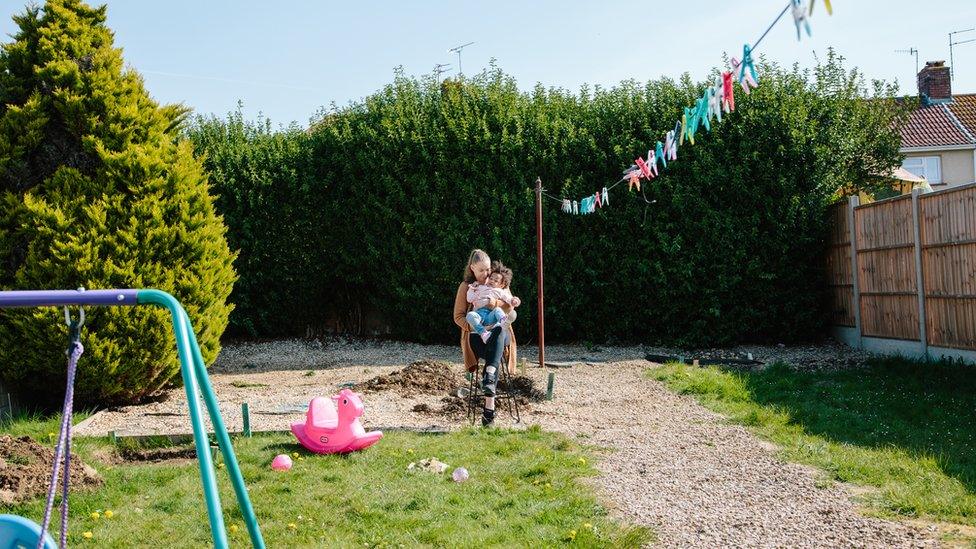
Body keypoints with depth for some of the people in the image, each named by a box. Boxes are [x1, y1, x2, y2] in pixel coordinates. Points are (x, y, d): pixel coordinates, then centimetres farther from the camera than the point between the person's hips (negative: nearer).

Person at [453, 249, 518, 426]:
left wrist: (496, 302, -20)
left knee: (499, 332, -39)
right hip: (476, 334, -1)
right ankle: (490, 402, -44)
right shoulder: (466, 286, 10)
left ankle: (489, 376, -52)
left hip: (499, 330, 2)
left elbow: (509, 307, 3)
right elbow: (458, 316, 5)